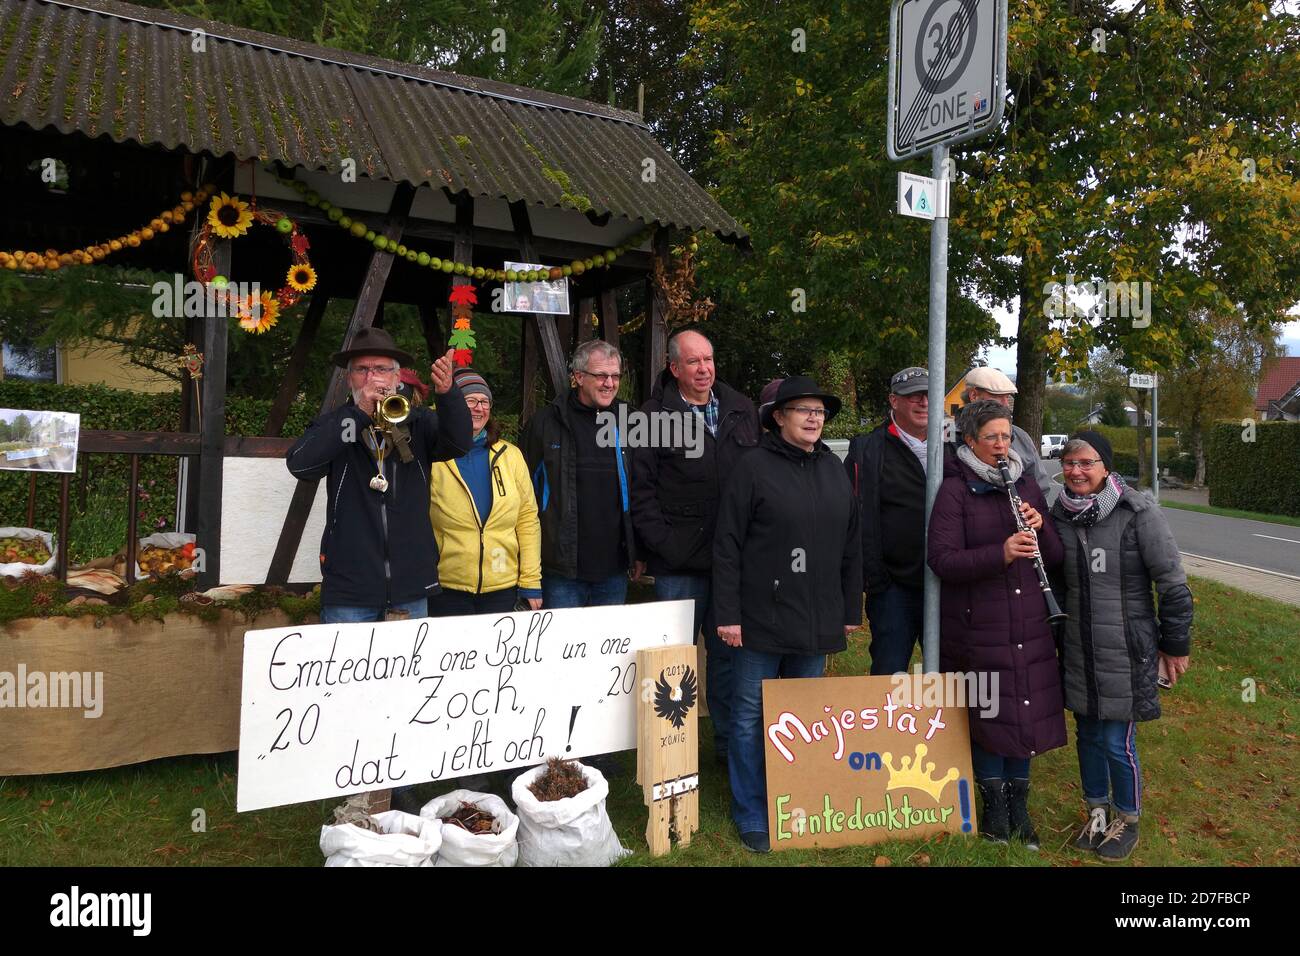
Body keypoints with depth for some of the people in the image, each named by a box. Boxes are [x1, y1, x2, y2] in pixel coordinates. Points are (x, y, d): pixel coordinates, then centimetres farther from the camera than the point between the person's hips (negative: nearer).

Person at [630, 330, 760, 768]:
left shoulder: (741, 410, 11)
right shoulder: (655, 416, -3)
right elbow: (641, 489, -5)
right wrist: (662, 545, -13)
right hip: (680, 561, -4)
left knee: (729, 651, 13)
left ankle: (729, 741, 27)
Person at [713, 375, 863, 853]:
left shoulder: (834, 469, 10)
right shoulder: (754, 467, -6)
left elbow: (851, 545, 15)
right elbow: (727, 545, -9)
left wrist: (851, 610, 14)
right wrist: (727, 613, -12)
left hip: (817, 624, 5)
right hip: (762, 619, -5)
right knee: (751, 716, 4)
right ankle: (751, 816, 19)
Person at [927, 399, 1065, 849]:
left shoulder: (1027, 486, 10)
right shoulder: (955, 490, -7)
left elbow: (1056, 557, 9)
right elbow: (941, 559, -16)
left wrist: (1041, 526, -11)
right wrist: (999, 554, -29)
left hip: (1029, 623, 5)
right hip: (979, 626, -5)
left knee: (1028, 710, 10)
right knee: (988, 713, 4)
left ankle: (1019, 806, 29)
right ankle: (995, 805, 25)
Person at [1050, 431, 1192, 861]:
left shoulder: (1138, 513, -15)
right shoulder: (1059, 514, 0)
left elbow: (1173, 584, -9)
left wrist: (1175, 644, -4)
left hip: (1126, 651, -4)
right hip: (1078, 651, 5)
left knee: (1118, 742, 3)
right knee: (1088, 734, 15)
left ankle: (1127, 822, 27)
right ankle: (1096, 813, 36)